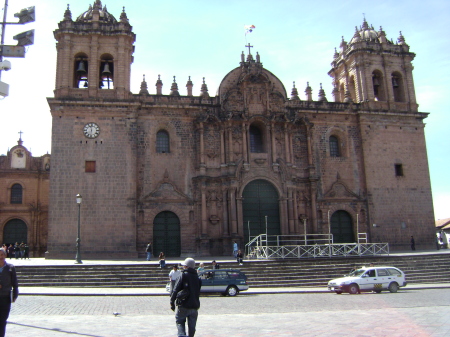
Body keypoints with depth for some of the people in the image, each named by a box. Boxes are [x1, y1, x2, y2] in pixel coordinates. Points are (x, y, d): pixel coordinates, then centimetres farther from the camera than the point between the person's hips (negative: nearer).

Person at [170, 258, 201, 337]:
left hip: (184, 305, -5)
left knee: (179, 321, 9)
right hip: (195, 306, 5)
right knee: (192, 325, 13)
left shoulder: (184, 275, -8)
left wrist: (172, 301, -4)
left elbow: (176, 289, -10)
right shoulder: (197, 277, 11)